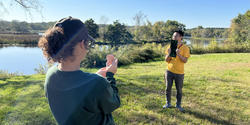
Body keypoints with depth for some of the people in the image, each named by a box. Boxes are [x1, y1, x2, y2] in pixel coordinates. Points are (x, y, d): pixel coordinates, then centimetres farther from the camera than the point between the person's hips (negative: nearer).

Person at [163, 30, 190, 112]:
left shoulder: (185, 48, -4)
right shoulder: (170, 47, 4)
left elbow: (185, 60, -11)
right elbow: (166, 60, 3)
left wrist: (179, 54, -26)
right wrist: (169, 54, -16)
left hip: (179, 73, -2)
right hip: (169, 71, 3)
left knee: (179, 90, 8)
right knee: (168, 88, 9)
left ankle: (178, 105, 25)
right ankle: (168, 104, 25)